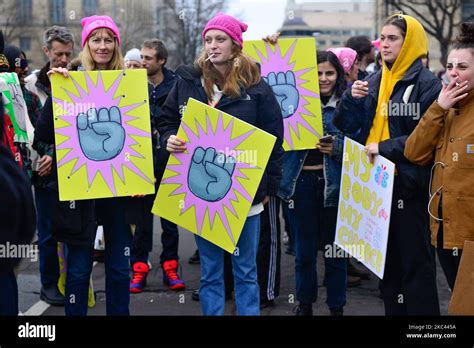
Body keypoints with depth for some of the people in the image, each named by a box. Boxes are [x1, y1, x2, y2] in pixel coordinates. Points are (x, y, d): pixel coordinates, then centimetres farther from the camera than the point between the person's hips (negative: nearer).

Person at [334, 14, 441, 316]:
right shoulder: (374, 82, 12)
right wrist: (351, 98, -6)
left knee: (415, 259, 0)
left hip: (409, 184, -7)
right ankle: (393, 309, 25)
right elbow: (346, 126, 12)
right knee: (387, 257, 15)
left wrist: (385, 148, -17)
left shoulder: (426, 84, -9)